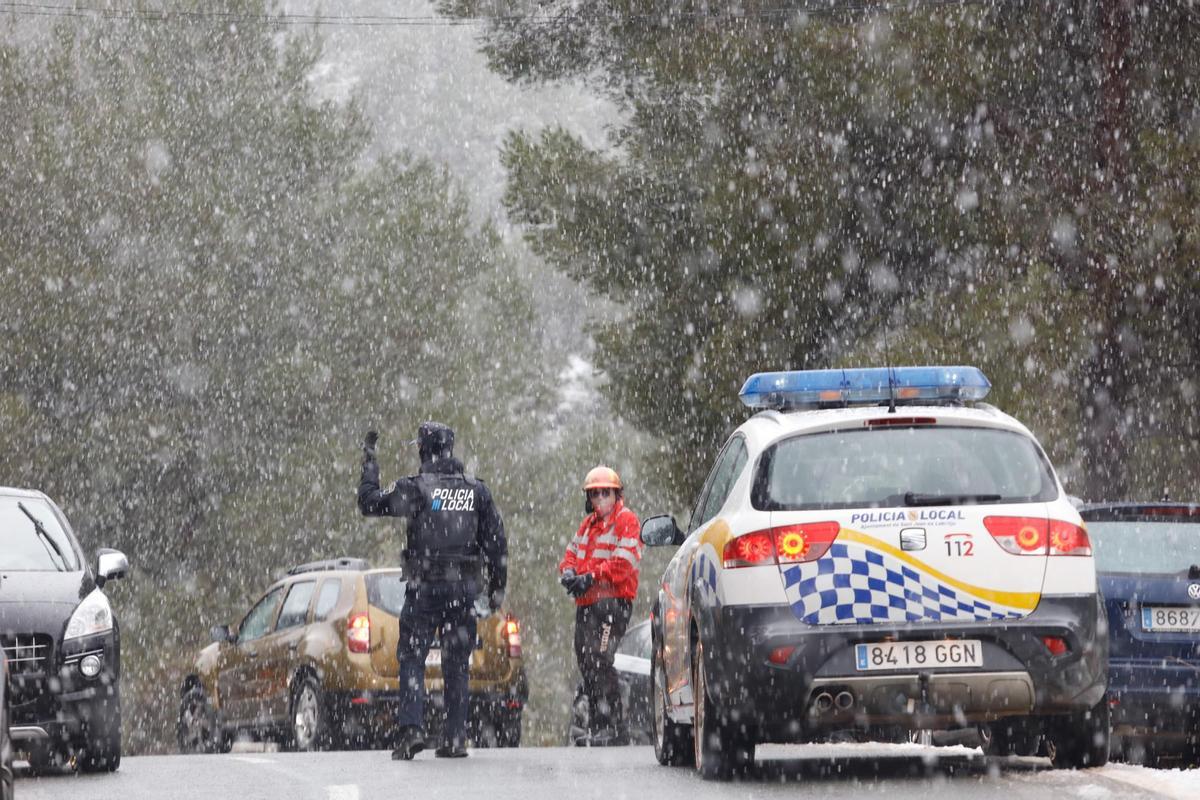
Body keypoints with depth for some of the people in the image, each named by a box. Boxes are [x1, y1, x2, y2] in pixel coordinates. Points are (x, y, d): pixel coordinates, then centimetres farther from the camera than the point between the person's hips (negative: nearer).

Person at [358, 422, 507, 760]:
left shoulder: (415, 488, -7)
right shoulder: (476, 491, 5)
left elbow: (369, 502, 1)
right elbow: (496, 541, 7)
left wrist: (369, 462, 12)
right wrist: (497, 586, 15)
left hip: (424, 588, -3)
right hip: (464, 588, 3)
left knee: (412, 659, 1)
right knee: (456, 665, 9)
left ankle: (411, 728, -14)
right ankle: (455, 738, 7)